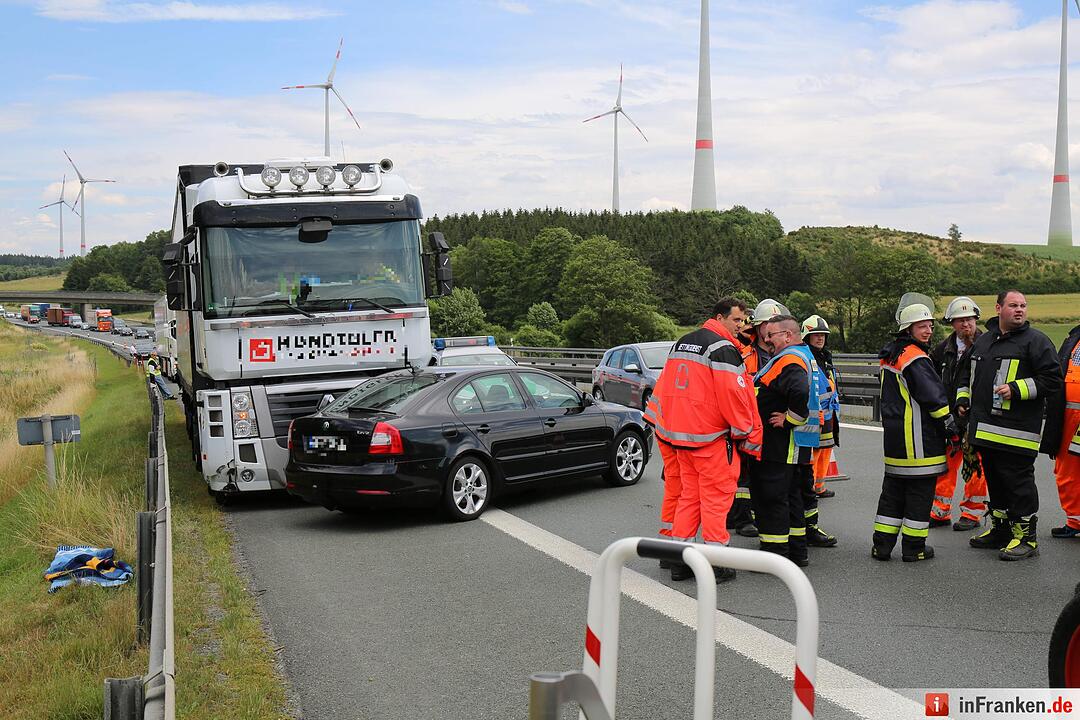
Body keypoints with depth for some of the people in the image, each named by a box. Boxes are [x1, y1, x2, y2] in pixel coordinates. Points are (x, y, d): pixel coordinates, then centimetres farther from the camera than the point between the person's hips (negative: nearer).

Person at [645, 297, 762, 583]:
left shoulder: (681, 343, 16)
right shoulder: (723, 348, -12)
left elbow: (665, 387, 21)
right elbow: (733, 396, -18)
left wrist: (656, 420, 26)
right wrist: (750, 437, -9)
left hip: (680, 433, 8)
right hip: (712, 436, -8)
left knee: (689, 495, 14)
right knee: (717, 496, -2)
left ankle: (679, 559, 16)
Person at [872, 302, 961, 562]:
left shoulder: (890, 355, 14)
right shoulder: (915, 358, -16)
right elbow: (934, 397, -16)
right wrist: (952, 429, -7)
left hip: (893, 432, 9)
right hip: (917, 437, -9)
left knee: (893, 487, 13)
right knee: (920, 490, 1)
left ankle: (882, 545, 14)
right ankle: (913, 548, 7)